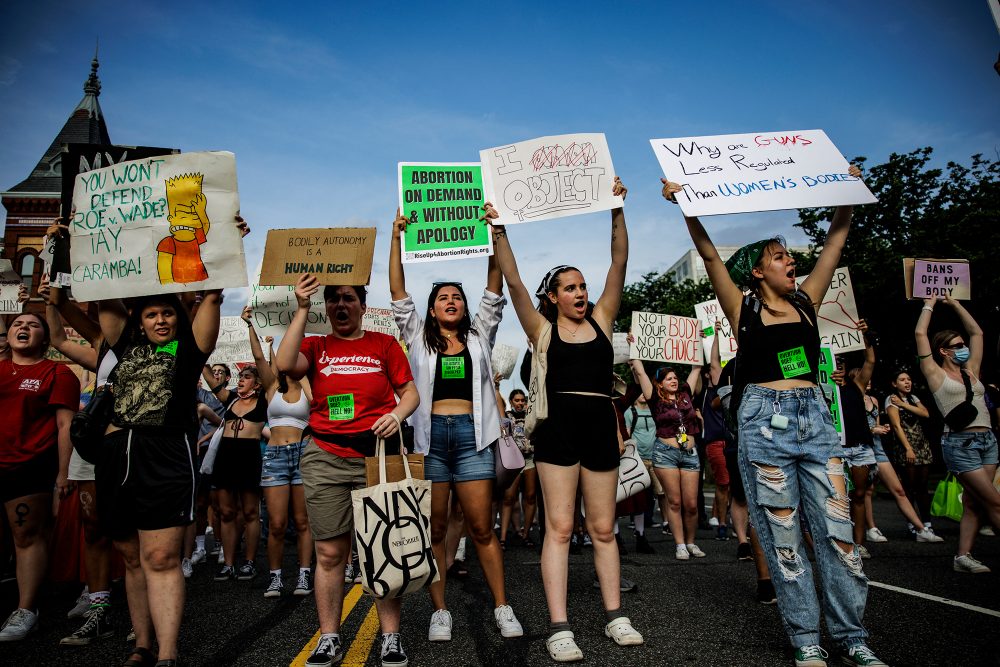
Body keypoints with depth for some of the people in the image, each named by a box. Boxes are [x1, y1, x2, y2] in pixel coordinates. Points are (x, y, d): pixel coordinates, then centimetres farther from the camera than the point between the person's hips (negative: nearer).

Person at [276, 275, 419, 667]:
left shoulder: (384, 344, 9)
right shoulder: (316, 347, 11)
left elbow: (410, 392, 9)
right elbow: (285, 365, -10)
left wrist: (397, 414, -13)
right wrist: (302, 308, -9)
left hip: (377, 454, -1)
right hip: (325, 458, 1)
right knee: (329, 552, 4)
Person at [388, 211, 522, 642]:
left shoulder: (479, 337, 14)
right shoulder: (419, 338, 13)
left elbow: (494, 290, 6)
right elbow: (398, 293, 6)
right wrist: (397, 238, 0)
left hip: (471, 435, 0)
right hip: (430, 436, 1)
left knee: (482, 528, 1)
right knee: (434, 530, 5)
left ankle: (502, 609, 12)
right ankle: (440, 611, 16)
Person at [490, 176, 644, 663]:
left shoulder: (601, 319, 11)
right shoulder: (542, 329, 6)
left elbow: (619, 265, 4)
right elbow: (513, 282, -4)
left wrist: (617, 212, -3)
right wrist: (498, 232, -13)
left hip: (600, 426, 3)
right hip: (558, 427, -2)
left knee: (603, 528, 11)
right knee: (559, 527, -2)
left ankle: (615, 616, 21)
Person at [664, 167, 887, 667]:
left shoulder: (806, 301, 14)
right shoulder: (743, 307, 3)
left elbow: (835, 240, 19)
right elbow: (709, 254, -8)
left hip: (815, 416, 4)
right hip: (765, 419, -4)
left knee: (838, 530, 3)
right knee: (783, 536, 2)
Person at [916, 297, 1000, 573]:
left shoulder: (971, 372, 17)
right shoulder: (936, 373, 1)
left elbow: (977, 332, 25)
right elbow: (920, 333, -3)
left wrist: (955, 304, 26)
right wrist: (929, 304, 9)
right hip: (959, 442, -6)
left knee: (973, 502, 4)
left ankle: (963, 556, 7)